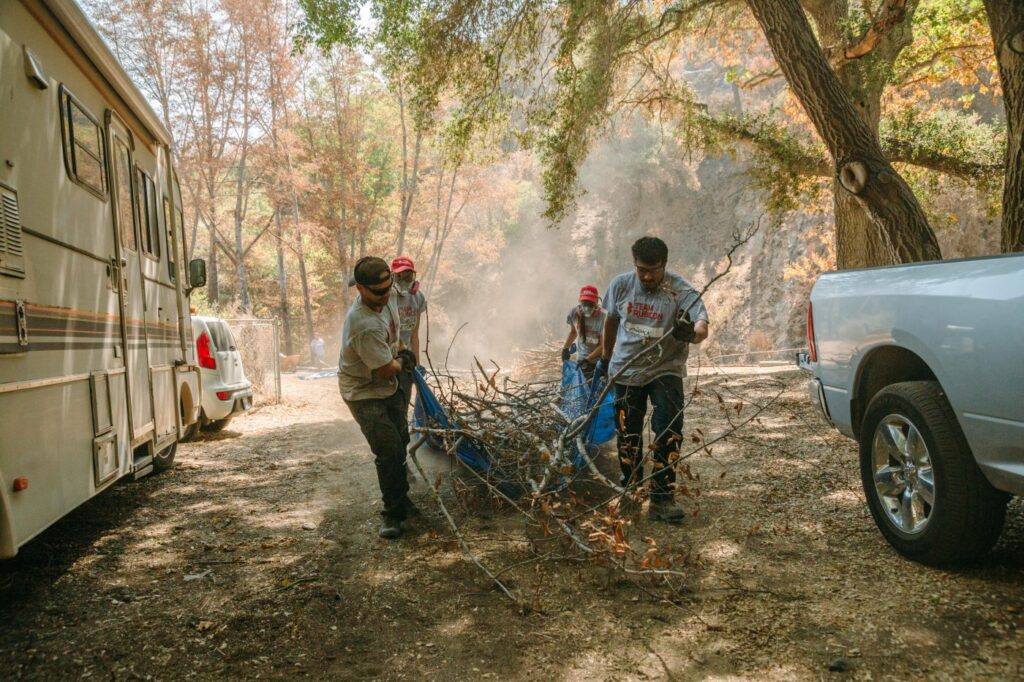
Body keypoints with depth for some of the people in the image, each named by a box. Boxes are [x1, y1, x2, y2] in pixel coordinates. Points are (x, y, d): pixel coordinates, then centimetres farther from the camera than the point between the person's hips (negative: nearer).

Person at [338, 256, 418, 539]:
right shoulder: (365, 326, -37)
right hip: (365, 394, -9)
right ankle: (393, 513, 4)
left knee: (400, 441, 18)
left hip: (389, 387, 9)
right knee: (389, 450, -13)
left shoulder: (385, 299, -9)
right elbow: (387, 369, -27)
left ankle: (400, 499, 37)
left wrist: (400, 354, 3)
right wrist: (402, 361, -7)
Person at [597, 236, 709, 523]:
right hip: (626, 370, 3)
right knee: (628, 436, 9)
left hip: (665, 370, -3)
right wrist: (606, 357, 21)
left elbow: (702, 328, -31)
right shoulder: (621, 284, -6)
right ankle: (630, 493, 26)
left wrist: (692, 333, -55)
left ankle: (662, 499, -5)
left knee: (668, 433, -13)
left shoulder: (681, 292, -18)